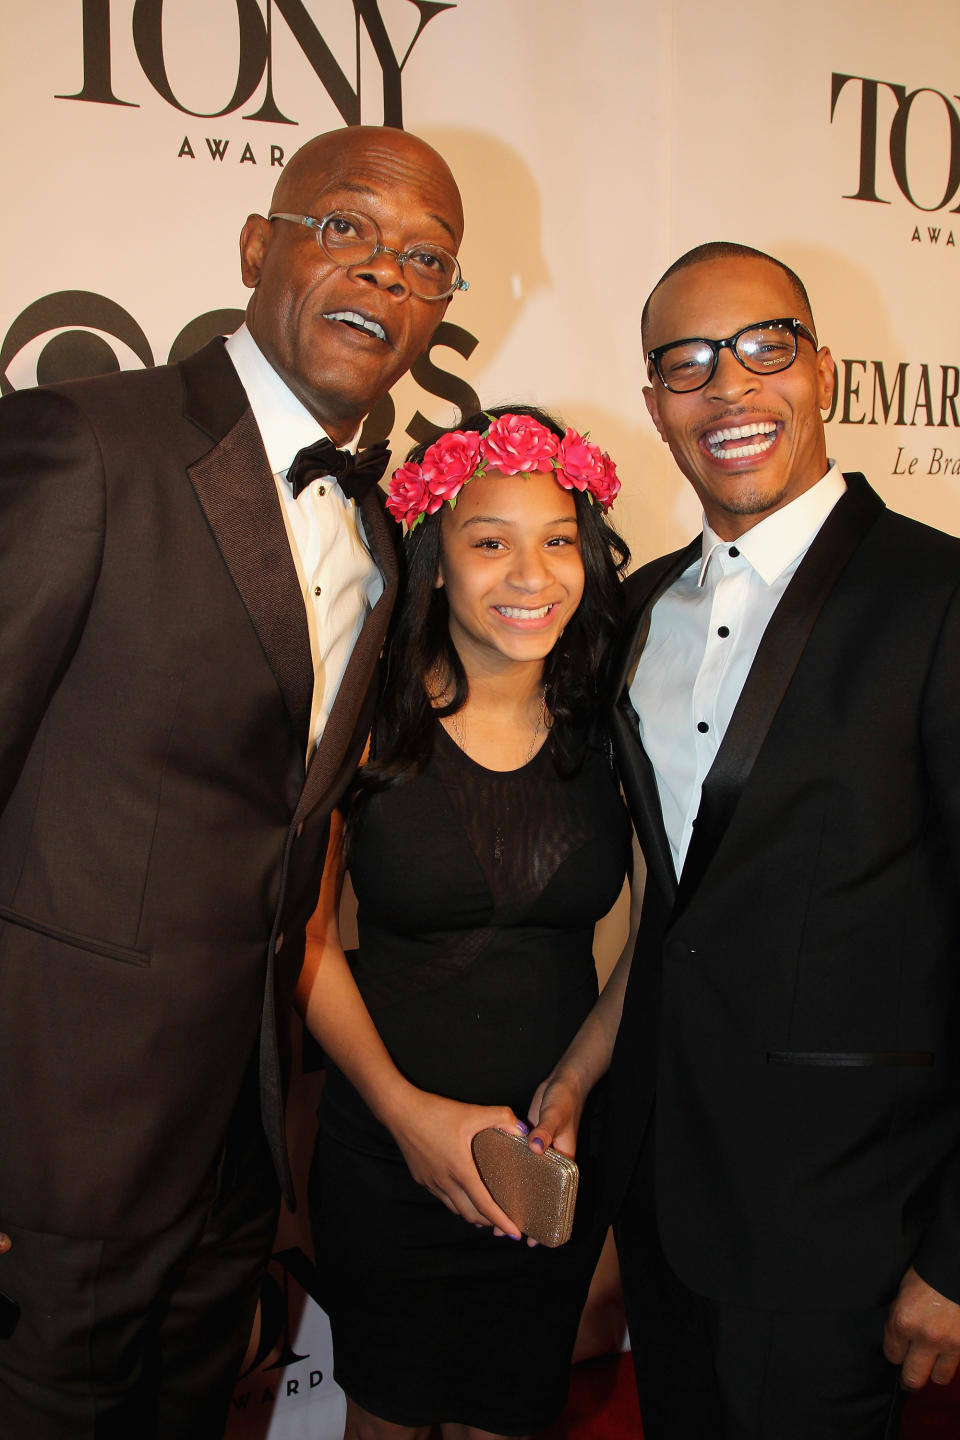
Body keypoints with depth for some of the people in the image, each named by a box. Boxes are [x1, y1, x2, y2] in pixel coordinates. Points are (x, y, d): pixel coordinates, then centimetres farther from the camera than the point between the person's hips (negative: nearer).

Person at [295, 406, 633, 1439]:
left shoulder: (607, 732, -5)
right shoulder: (366, 723, -11)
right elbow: (310, 941, -7)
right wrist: (406, 1110, -15)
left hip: (561, 1161, 2)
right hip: (384, 1155, -1)